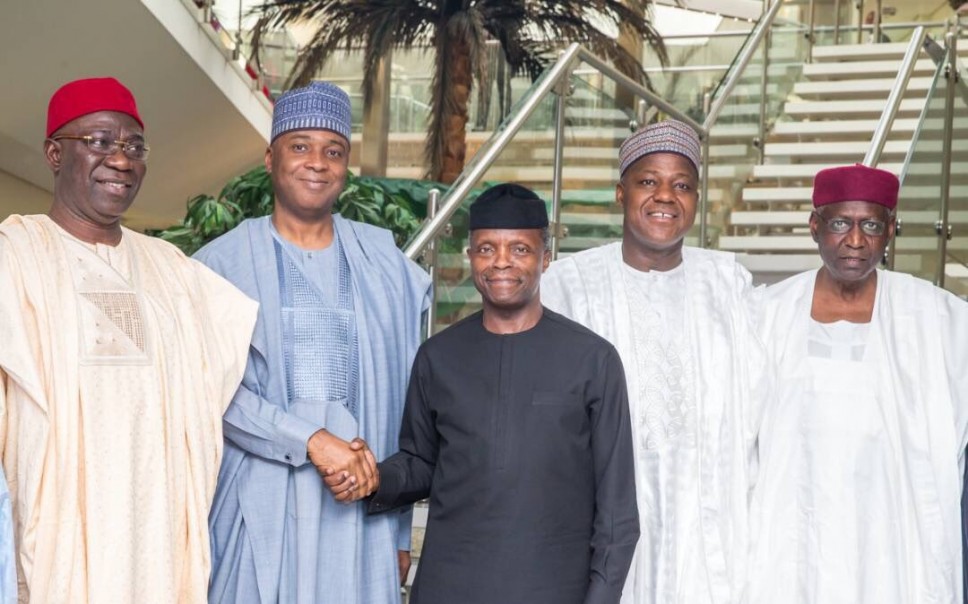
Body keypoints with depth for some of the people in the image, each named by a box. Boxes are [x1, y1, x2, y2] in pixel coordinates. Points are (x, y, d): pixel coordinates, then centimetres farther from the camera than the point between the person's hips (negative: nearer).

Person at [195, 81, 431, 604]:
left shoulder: (383, 264, 8)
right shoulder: (224, 263, 0)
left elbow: (400, 401, 9)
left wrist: (400, 529, 9)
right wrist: (311, 440, -19)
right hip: (260, 502, -2)